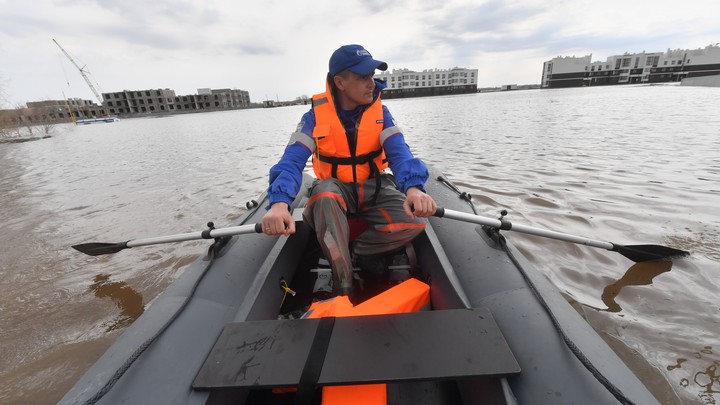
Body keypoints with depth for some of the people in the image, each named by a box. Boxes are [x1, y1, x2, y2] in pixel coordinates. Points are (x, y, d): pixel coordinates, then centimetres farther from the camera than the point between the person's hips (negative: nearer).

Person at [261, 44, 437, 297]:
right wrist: (280, 203, -45)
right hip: (335, 188, -1)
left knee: (414, 223, -22)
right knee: (324, 195, -38)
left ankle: (340, 250, -9)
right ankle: (343, 288, -23)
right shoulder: (316, 116, -10)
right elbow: (292, 160, -23)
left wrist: (413, 187, -44)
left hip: (374, 188, 2)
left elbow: (398, 152, -20)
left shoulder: (379, 112, -5)